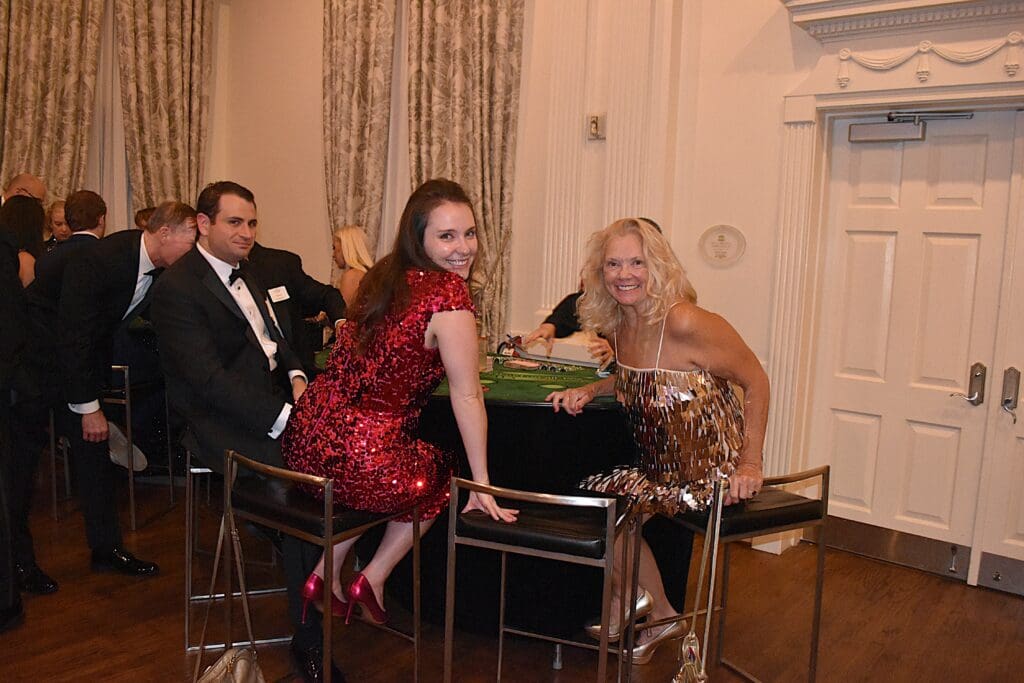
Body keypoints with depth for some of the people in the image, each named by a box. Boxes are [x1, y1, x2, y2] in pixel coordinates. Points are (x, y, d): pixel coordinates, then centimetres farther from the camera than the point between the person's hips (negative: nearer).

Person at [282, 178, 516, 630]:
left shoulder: (385, 275, 9)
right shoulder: (448, 292, -15)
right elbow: (467, 396, -11)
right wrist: (482, 489, -3)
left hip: (304, 443, 7)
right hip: (360, 462, -7)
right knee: (441, 477, 26)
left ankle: (326, 574, 35)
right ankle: (372, 580, 26)